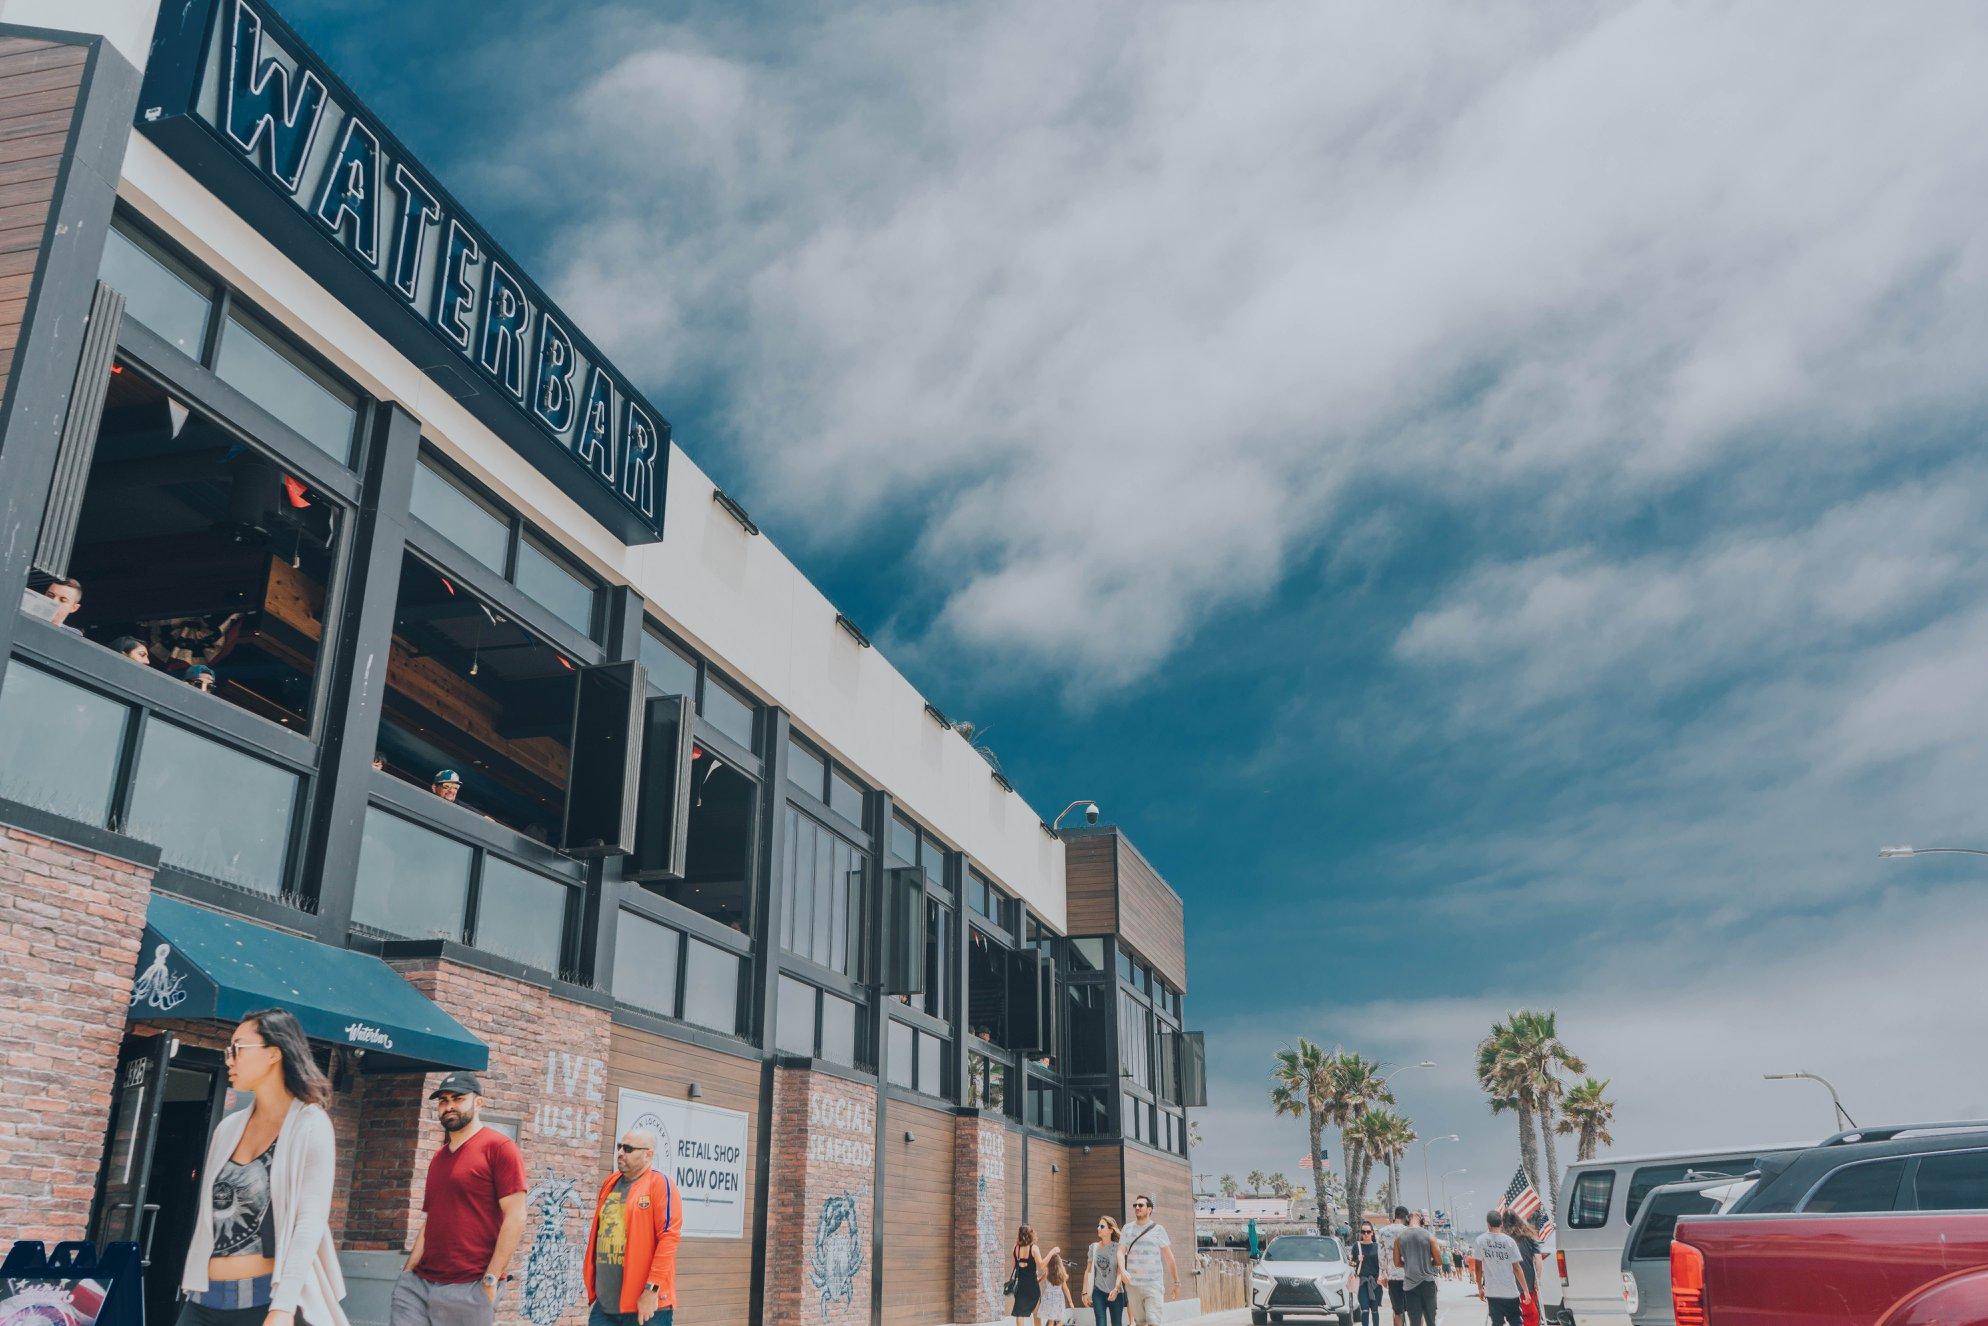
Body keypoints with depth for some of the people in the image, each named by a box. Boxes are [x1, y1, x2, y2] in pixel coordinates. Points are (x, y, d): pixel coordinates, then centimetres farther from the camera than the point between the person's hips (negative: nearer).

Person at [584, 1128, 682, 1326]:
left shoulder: (660, 1183, -8)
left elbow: (669, 1237, -15)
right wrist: (593, 1287, 19)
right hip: (605, 1303, 6)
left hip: (647, 1304, -6)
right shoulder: (610, 1183, 14)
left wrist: (652, 1290, -19)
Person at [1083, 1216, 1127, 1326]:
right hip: (1098, 1292, 2)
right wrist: (1085, 1292, 5)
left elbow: (1120, 1271, -13)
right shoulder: (1094, 1247, 6)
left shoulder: (1117, 1247, -4)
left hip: (1116, 1293, -2)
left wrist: (1116, 1289, -27)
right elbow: (1089, 1271, 9)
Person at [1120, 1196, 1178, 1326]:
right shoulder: (1128, 1228, 9)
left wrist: (1176, 1282, 7)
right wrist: (1123, 1270, -18)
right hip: (1133, 1284, 3)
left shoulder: (1158, 1229, 3)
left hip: (1153, 1284, -3)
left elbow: (1169, 1257, 6)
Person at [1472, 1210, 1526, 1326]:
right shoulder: (1509, 1241, -7)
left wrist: (1480, 1288, 10)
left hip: (1492, 1292, 1)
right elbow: (1516, 1268, -7)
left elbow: (1478, 1266, 0)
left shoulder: (1480, 1240, -3)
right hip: (1510, 1291, -1)